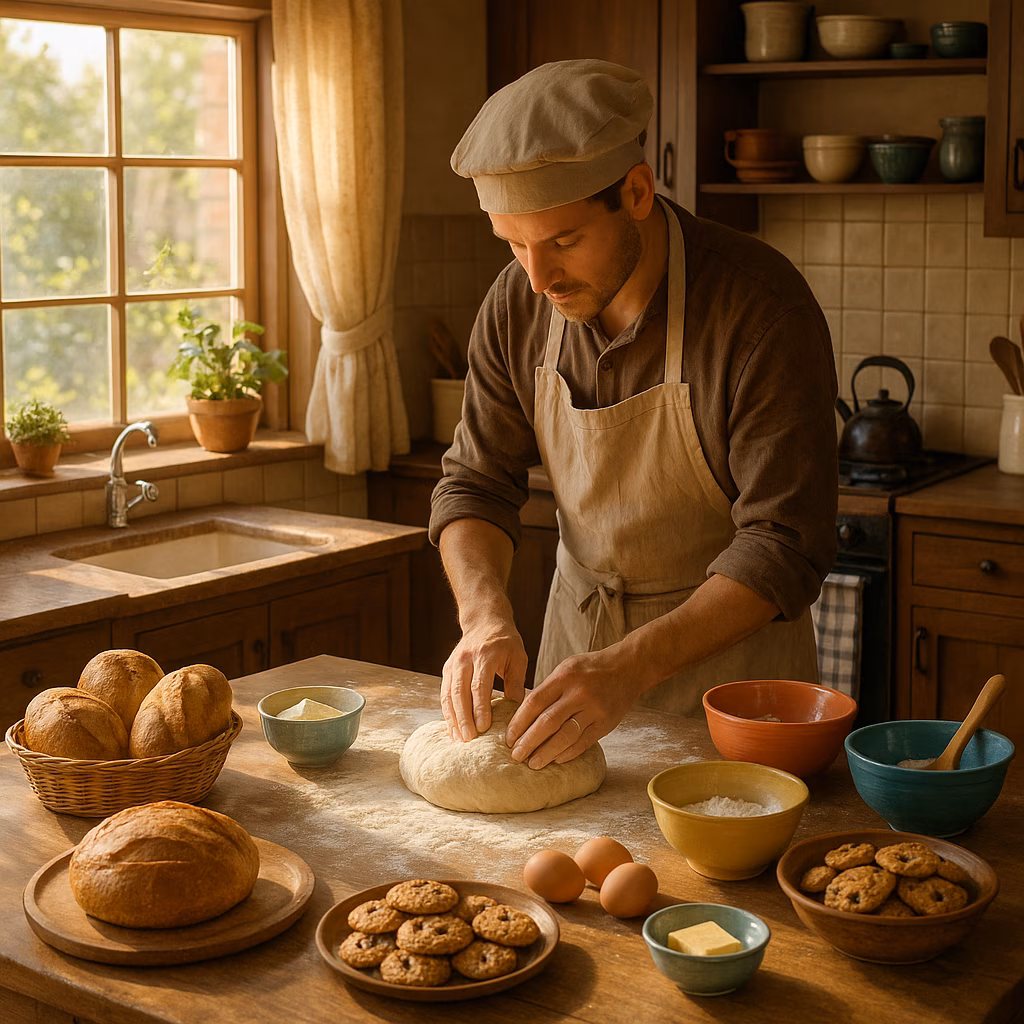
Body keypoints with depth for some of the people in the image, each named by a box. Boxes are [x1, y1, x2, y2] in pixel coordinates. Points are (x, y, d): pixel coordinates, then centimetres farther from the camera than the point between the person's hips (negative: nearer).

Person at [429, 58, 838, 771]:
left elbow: (783, 545, -28)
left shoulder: (763, 309, -27)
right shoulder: (517, 305, -11)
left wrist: (630, 666, -38)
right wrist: (486, 618, -23)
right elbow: (476, 484, -4)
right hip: (579, 623, 5)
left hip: (729, 638, -4)